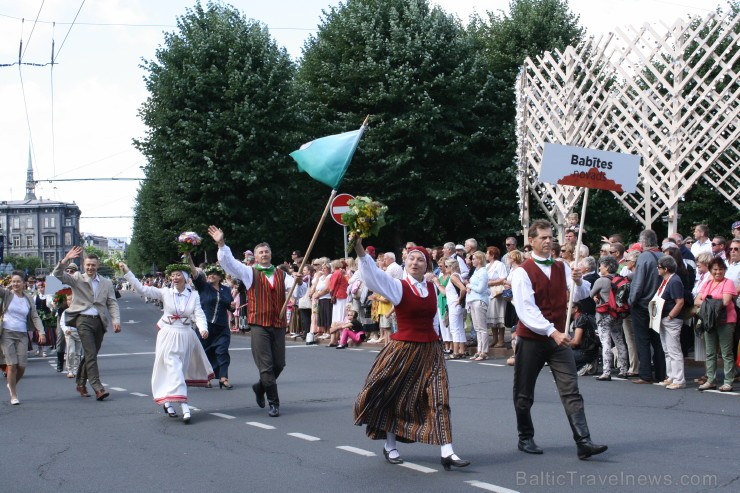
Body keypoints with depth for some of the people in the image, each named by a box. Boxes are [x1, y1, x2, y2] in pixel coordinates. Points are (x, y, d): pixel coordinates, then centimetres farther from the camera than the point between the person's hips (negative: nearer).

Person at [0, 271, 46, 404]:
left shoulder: (29, 298, 7)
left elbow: (35, 316, 7)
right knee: (11, 365, -9)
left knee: (22, 366, -1)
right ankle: (14, 395, 4)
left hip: (22, 335, 2)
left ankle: (12, 384, 30)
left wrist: (40, 331, -5)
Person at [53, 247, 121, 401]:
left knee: (90, 355, 12)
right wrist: (66, 260, -24)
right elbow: (57, 275, -8)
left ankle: (81, 384, 27)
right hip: (83, 320, -4)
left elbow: (112, 303, 9)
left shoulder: (106, 283, 13)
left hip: (99, 321, 4)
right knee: (91, 354, -13)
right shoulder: (77, 279, 4)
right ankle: (97, 387, -17)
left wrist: (116, 320, -5)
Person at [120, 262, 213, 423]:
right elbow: (141, 289, -5)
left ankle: (167, 402, 28)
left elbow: (199, 315, -8)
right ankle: (184, 407, -19)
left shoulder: (194, 295, 0)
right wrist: (127, 273, -11)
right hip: (168, 335, -2)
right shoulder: (165, 293, -2)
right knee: (174, 368, -11)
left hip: (186, 336, 2)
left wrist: (203, 328, -28)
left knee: (181, 369, 11)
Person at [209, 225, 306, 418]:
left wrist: (299, 282, -16)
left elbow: (298, 293, 5)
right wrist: (221, 244, -17)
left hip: (279, 324, 3)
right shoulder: (250, 273, 6)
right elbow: (228, 263, -5)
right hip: (259, 325, -3)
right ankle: (274, 403, 0)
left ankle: (260, 387, 34)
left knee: (279, 364, 8)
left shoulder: (282, 274, 13)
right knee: (266, 365, -6)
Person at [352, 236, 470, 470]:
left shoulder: (432, 288, 5)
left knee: (438, 398, -5)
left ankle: (447, 452, -7)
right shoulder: (398, 286, -8)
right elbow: (374, 275, -24)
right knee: (392, 396, 7)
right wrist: (360, 252, -38)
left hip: (430, 351, 3)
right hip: (403, 350, -3)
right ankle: (390, 446, 27)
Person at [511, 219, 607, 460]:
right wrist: (552, 332, -27)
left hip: (558, 337, 3)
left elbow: (580, 295, -2)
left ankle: (583, 442, -12)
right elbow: (526, 310, -18)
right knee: (524, 394, 8)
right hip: (531, 339, -3)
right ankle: (525, 438, 26)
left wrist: (578, 282, -25)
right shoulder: (523, 272, -9)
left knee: (571, 391, -7)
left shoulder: (561, 267, 7)